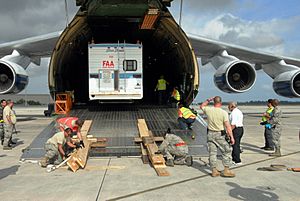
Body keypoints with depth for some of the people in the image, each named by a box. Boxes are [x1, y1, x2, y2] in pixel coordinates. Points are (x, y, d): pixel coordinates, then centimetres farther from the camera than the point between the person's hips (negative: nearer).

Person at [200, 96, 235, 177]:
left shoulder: (208, 110, -4)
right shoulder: (223, 112, -12)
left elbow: (201, 106, 21)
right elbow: (228, 126, -14)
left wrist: (208, 100, 20)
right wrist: (231, 137, -10)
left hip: (210, 134, 4)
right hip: (220, 135, -4)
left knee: (212, 152, 9)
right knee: (226, 152, 8)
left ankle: (214, 170, 15)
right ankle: (226, 170, 7)